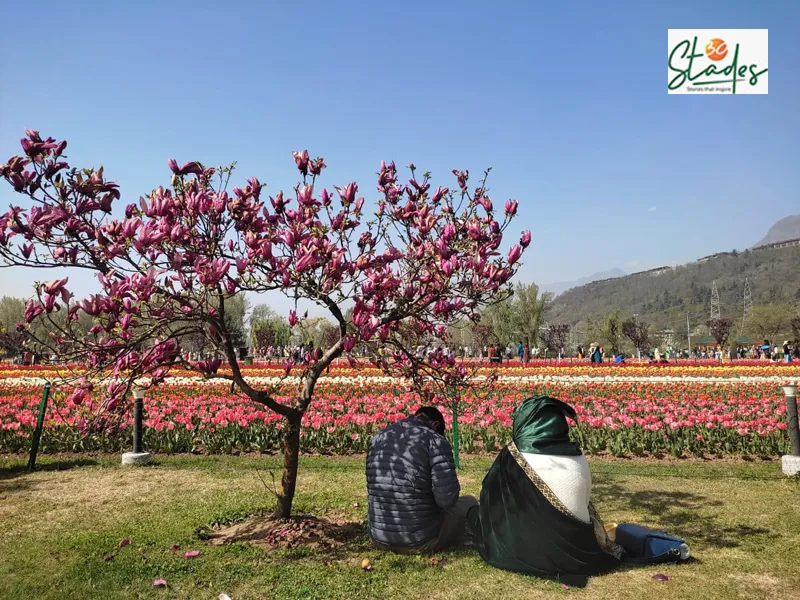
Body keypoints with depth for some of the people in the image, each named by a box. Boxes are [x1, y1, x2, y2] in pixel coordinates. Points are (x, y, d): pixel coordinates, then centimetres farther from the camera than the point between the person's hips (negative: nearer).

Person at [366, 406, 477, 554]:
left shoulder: (379, 436, 7)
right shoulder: (436, 440, -13)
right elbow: (447, 499, -20)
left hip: (379, 538, 6)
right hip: (420, 541, -6)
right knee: (469, 502, 19)